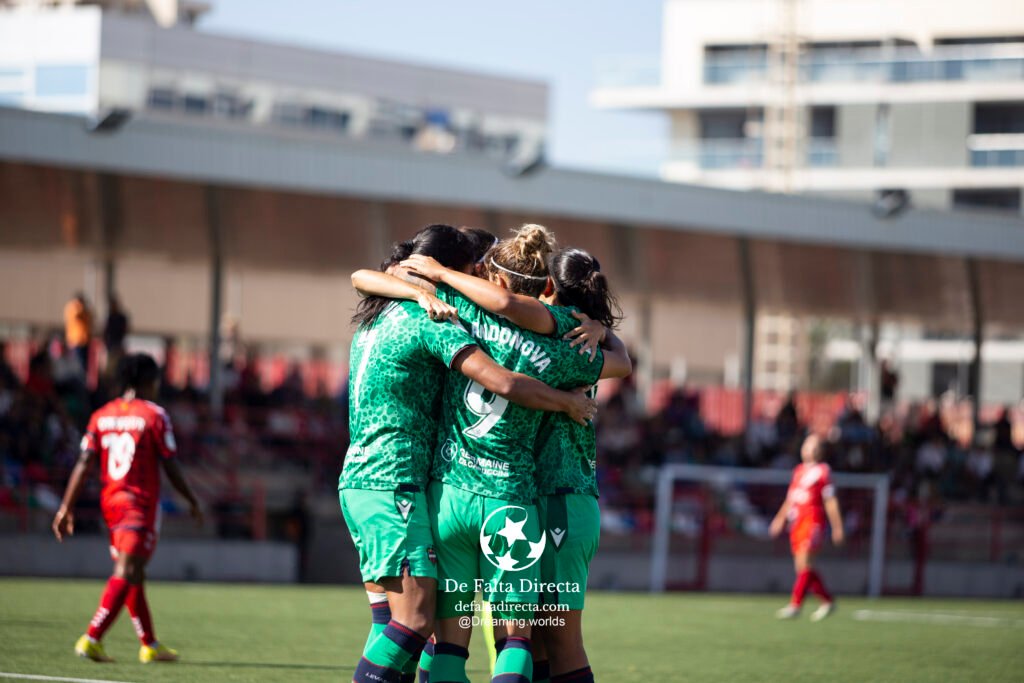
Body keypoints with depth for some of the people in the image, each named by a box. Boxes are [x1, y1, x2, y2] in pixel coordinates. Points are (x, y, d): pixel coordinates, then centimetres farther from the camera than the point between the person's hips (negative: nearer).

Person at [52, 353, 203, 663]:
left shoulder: (101, 416, 7)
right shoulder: (153, 415, -7)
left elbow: (83, 464, 2)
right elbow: (170, 467, -6)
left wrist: (67, 507, 4)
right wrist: (193, 502, 5)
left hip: (110, 501, 7)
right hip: (140, 504, -7)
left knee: (131, 574, 16)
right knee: (127, 573, -10)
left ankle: (150, 645, 25)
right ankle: (92, 639, -22)